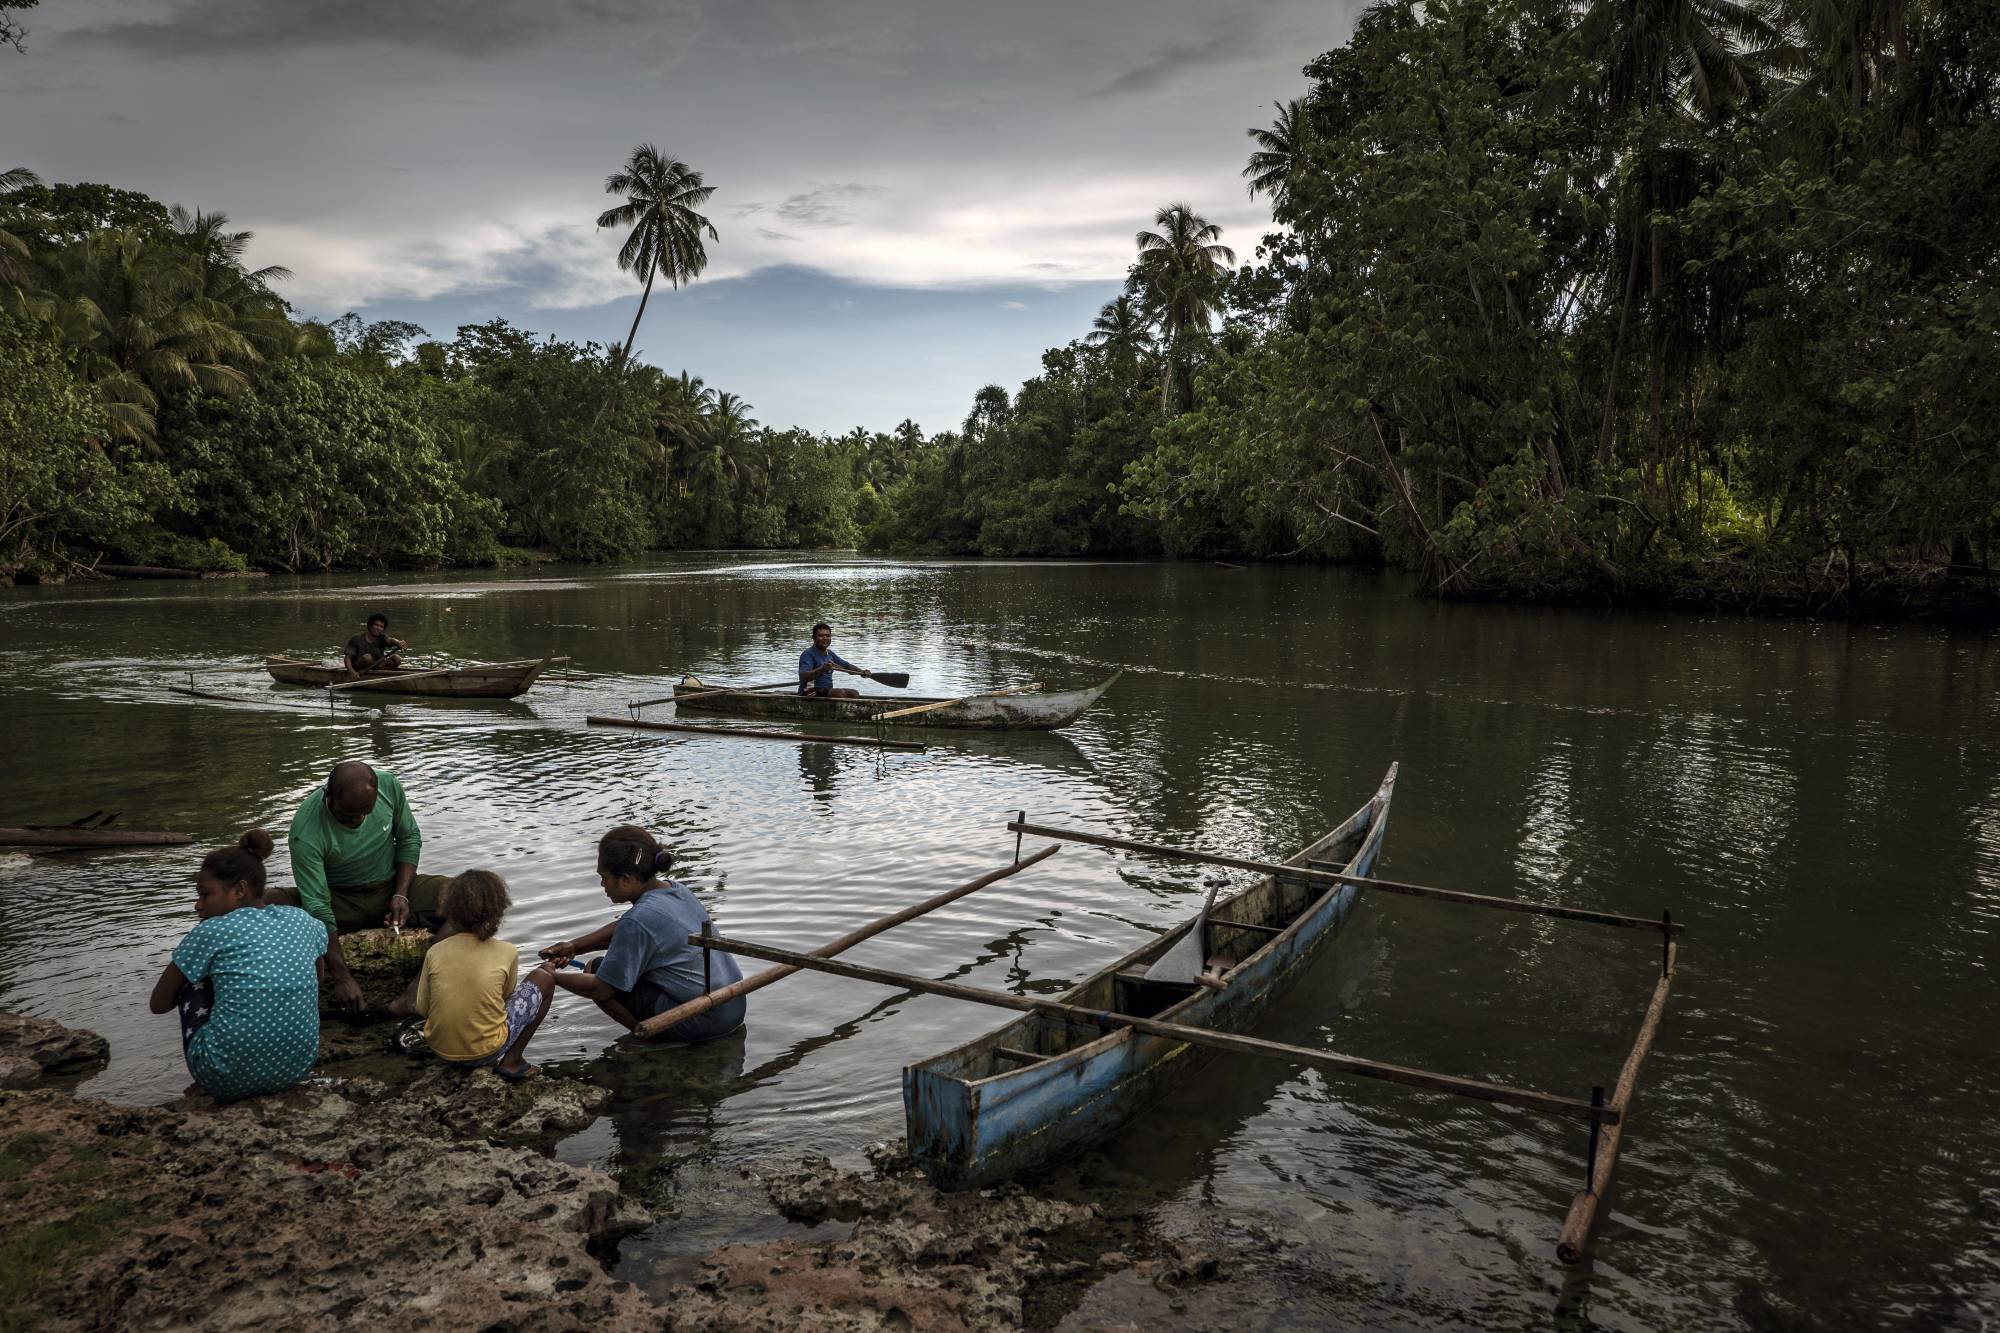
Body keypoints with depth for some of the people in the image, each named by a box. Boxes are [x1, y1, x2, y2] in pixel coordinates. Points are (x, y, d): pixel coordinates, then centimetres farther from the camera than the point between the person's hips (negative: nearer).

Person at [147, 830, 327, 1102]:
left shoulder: (211, 932, -5)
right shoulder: (301, 921, 7)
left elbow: (159, 1004, 9)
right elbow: (316, 979, 27)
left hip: (229, 1080, -4)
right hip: (297, 1069, 4)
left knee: (193, 983, 20)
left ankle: (210, 1086, 20)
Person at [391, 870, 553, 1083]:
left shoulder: (435, 952, -7)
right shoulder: (507, 953, -13)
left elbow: (422, 1009, 2)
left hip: (441, 1052, 5)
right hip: (487, 1052, -5)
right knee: (545, 975, 11)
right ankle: (512, 1061, 8)